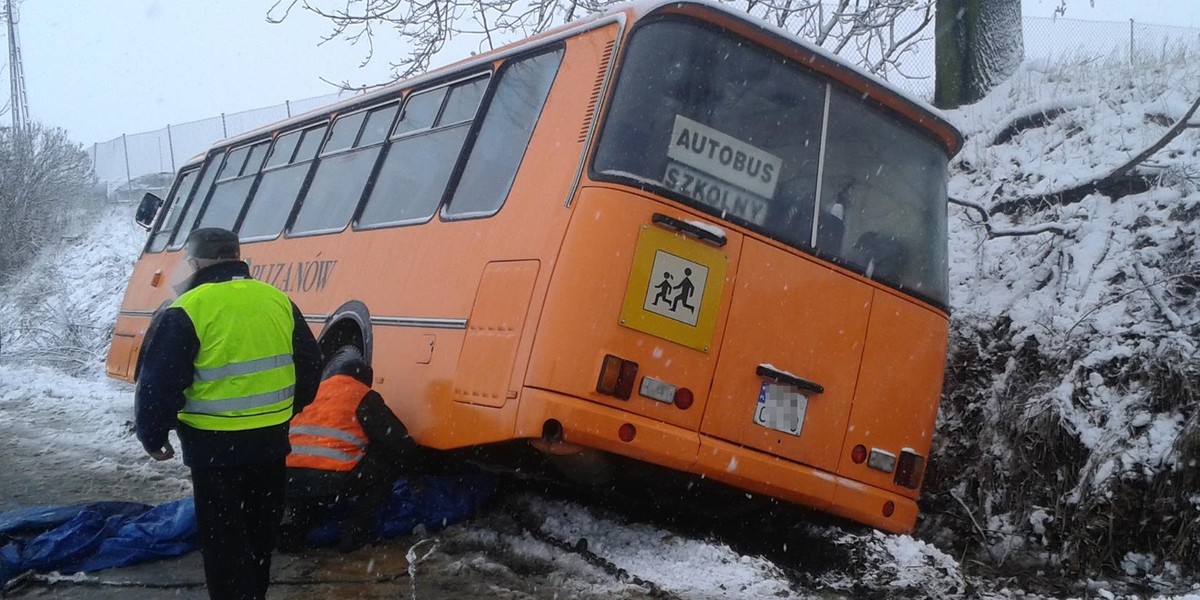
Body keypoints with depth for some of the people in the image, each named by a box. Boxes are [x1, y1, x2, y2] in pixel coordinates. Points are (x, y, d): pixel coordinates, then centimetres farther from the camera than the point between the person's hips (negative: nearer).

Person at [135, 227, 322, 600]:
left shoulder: (189, 310, -12)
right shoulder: (278, 300, 4)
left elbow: (160, 381, -12)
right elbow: (310, 365, 12)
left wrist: (152, 436, 3)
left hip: (216, 446, -6)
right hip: (270, 440, 6)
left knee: (223, 539, 5)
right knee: (260, 530, 21)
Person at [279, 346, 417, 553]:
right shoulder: (364, 398, 8)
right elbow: (403, 448, 5)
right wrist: (410, 458, 29)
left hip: (288, 480, 6)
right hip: (331, 482, -6)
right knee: (390, 459, 15)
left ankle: (294, 523, 11)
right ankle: (356, 531, 9)